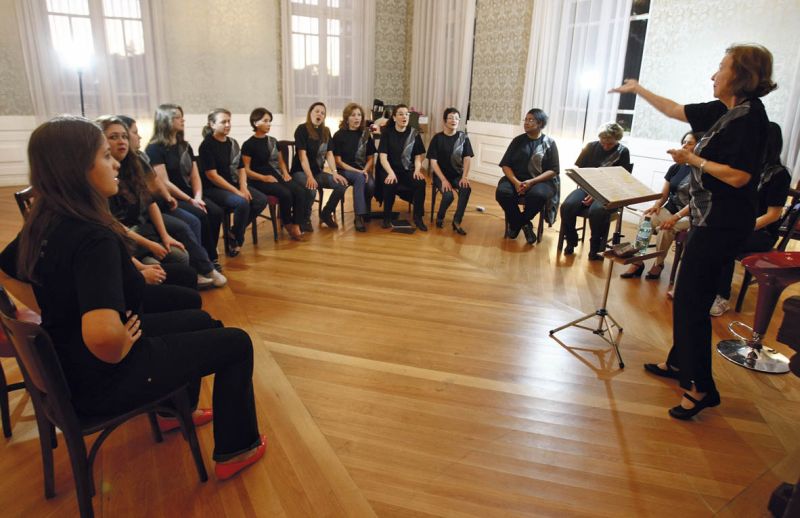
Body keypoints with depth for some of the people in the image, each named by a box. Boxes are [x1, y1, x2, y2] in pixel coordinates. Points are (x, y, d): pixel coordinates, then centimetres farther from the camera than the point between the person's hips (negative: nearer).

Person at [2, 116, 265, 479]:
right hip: (103, 379, -9)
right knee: (236, 343, 5)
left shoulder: (40, 225, -4)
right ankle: (235, 450, 19)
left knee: (200, 321, 25)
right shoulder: (93, 237, -32)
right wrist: (119, 350, -23)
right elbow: (103, 335, -46)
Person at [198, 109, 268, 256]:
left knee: (261, 200, -14)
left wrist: (243, 187, -8)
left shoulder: (233, 143, 11)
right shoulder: (207, 145, -9)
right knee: (242, 203, -32)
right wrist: (236, 191, -20)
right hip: (213, 188, -7)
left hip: (234, 184, 7)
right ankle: (236, 239, -7)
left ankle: (234, 233, 1)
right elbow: (212, 175, -16)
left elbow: (241, 168, 12)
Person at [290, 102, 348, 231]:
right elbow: (302, 155, -18)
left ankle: (326, 214, 7)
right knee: (311, 190, -36)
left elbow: (329, 153, 5)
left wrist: (335, 173, -10)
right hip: (300, 172, -6)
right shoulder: (302, 129, -9)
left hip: (318, 172, 6)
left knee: (342, 184, -14)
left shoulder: (326, 131, 10)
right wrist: (310, 177, -29)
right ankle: (305, 219, -8)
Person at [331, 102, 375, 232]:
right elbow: (338, 161, -5)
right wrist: (357, 171, -16)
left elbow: (371, 158, 10)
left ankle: (364, 213, -8)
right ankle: (360, 216, -35)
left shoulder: (366, 134, 8)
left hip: (363, 170, 3)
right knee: (360, 178, -36)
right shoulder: (339, 135, -2)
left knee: (371, 184, -30)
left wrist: (365, 170, -11)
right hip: (345, 170, -3)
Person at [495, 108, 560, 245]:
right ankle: (524, 223, -6)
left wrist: (531, 182, -18)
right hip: (516, 179, 2)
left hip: (541, 181, -2)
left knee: (538, 195, -37)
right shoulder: (518, 140, 11)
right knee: (502, 192, -29)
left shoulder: (549, 143, 5)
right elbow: (505, 165, 4)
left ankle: (517, 223, -7)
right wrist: (516, 182, -16)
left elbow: (553, 170, -2)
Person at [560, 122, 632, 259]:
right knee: (567, 206, -27)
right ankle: (570, 242, -5)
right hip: (586, 187, 3)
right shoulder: (591, 147, 9)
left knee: (597, 211, -36)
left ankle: (595, 249, -16)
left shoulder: (623, 152, 2)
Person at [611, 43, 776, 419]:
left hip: (722, 224, -9)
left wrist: (692, 160, -14)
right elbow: (676, 110, 23)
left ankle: (701, 388, 4)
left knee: (692, 300, -6)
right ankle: (679, 363, 32)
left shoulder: (749, 114, -16)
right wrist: (639, 90, 29)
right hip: (710, 219, 10)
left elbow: (739, 176, -24)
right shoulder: (724, 111, 10)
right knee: (687, 295, 17)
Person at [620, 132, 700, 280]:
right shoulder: (675, 168, 11)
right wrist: (656, 205, -10)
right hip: (670, 209, 5)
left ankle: (658, 264, -11)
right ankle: (637, 261, -19)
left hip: (690, 216, -5)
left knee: (665, 229, -34)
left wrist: (675, 217, -25)